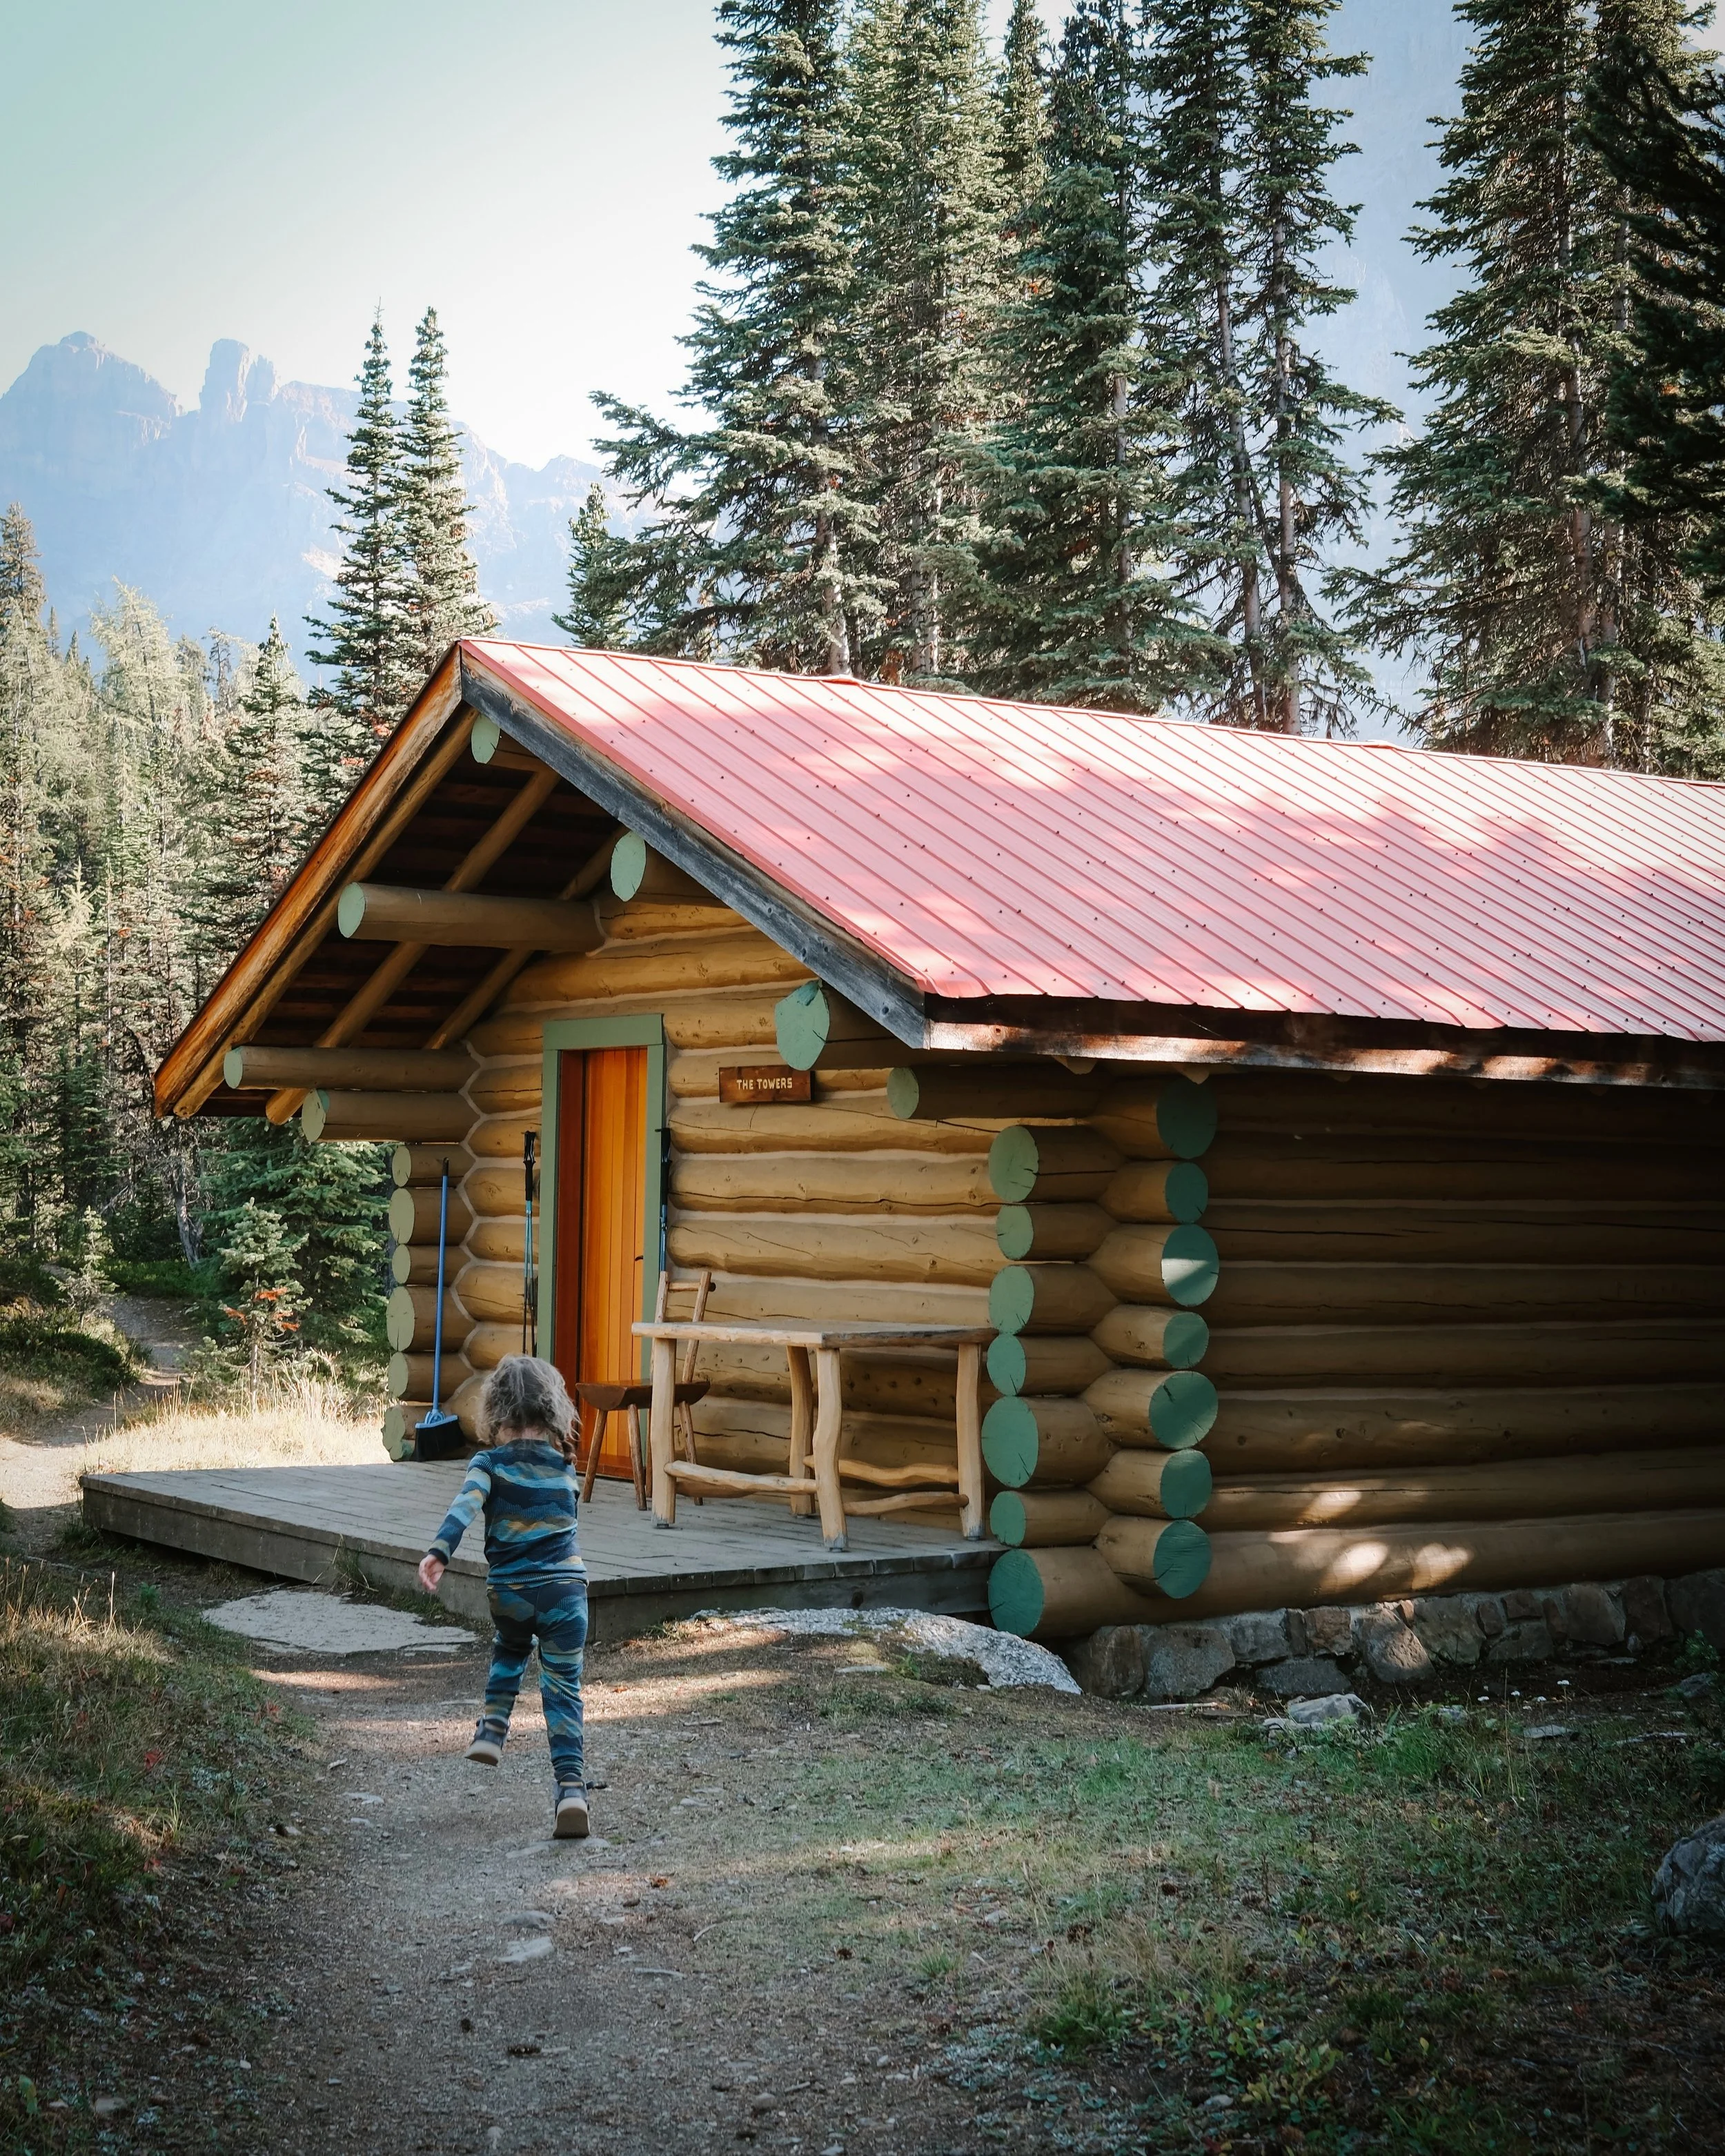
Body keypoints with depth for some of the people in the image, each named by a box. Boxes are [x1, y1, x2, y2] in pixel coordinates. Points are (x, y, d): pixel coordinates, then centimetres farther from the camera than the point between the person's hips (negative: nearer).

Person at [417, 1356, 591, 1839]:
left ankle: (492, 1727, 22)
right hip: (567, 1590, 1)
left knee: (510, 1650, 34)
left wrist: (438, 1554, -31)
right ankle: (572, 1786, -12)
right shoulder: (564, 1466, 7)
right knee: (563, 1693, 1)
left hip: (510, 1595, -1)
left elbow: (466, 1505, -21)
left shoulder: (490, 1463, -3)